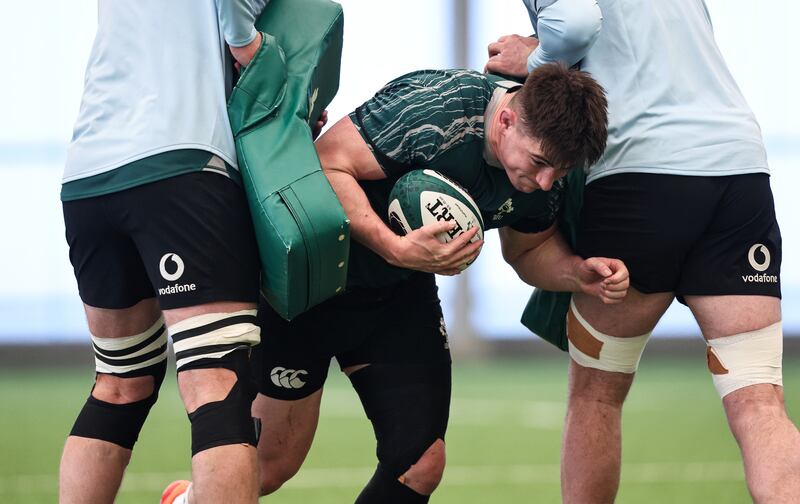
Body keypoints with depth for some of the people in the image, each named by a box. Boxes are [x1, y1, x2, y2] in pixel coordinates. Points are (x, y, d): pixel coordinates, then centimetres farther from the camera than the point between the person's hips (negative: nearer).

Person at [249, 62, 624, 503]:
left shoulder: (545, 164, -11)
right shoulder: (435, 108, -33)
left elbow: (531, 248, 7)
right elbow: (325, 165, -30)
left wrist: (579, 273, -15)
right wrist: (396, 248, -39)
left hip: (402, 291, 6)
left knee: (421, 465, -5)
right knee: (272, 462, -1)